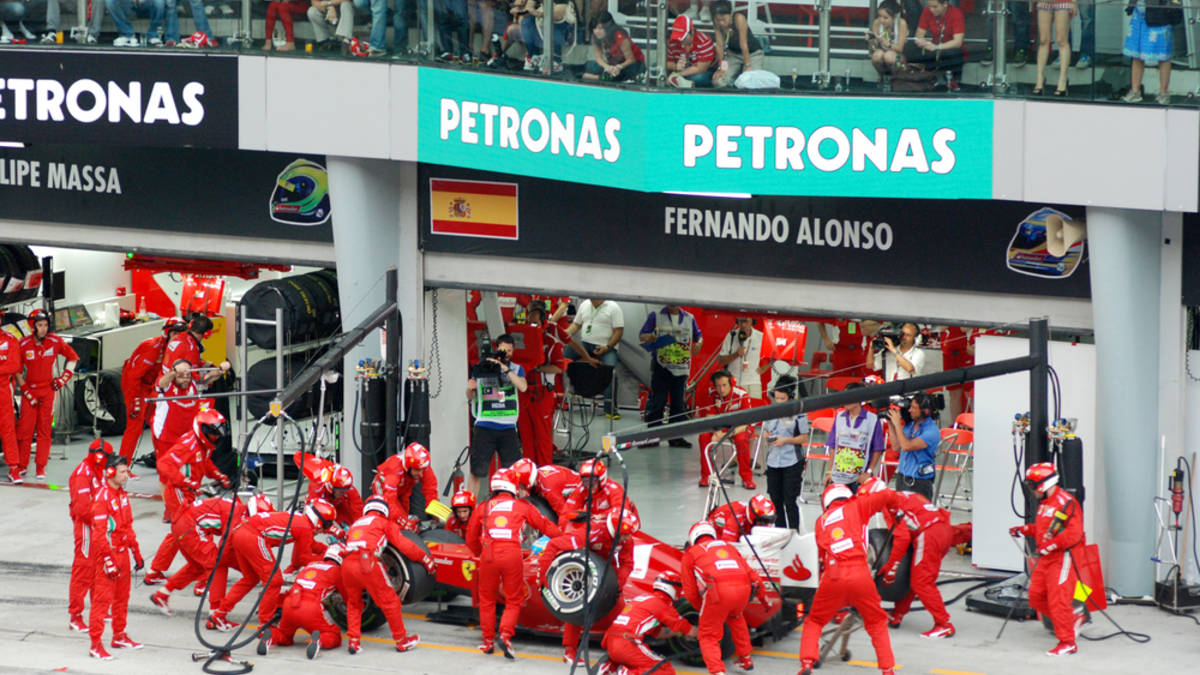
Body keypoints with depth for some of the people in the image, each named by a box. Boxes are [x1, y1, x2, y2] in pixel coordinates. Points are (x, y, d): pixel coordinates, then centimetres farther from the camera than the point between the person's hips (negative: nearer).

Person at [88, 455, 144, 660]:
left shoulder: (122, 494, 11)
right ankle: (96, 644, -6)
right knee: (103, 597, -8)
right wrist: (109, 561, -22)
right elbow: (99, 533, -20)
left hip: (122, 552, 9)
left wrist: (137, 553, 21)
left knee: (122, 596, 17)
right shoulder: (102, 498, -17)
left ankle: (119, 636, 30)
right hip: (106, 553, -9)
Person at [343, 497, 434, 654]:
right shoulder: (384, 522, 17)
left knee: (353, 602, 24)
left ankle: (353, 641, 14)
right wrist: (426, 559, 21)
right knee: (389, 601, 8)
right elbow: (404, 545, 11)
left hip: (347, 563, 5)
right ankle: (402, 640, 17)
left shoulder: (356, 523, 32)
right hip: (367, 563, -5)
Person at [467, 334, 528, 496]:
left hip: (508, 428, 1)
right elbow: (470, 397, 12)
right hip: (484, 426, -1)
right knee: (476, 470, -4)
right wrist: (470, 389, -11)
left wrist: (505, 369, -18)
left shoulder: (516, 369, 9)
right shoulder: (481, 368, 7)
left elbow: (523, 387, -11)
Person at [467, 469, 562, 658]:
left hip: (488, 554, 1)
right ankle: (505, 634, -11)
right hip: (513, 554, -1)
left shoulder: (483, 508, 18)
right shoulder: (523, 507, 15)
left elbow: (471, 539, 25)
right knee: (514, 601, 10)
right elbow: (545, 526, 19)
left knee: (487, 599, 18)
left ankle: (488, 641, 19)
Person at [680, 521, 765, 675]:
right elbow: (751, 575, 31)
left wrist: (702, 607, 37)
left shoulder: (690, 554, 21)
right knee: (735, 617, 35)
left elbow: (691, 593, 19)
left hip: (718, 591, -4)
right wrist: (763, 597, 44)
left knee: (708, 635, 8)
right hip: (743, 588, 4)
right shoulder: (729, 546, 32)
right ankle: (746, 659, 41)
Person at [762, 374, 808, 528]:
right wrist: (767, 436, -5)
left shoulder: (798, 414, -7)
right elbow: (765, 430, 18)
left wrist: (786, 440, -16)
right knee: (775, 500, 10)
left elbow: (804, 437, -4)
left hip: (792, 462, -5)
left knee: (790, 501, -6)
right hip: (773, 462, 5)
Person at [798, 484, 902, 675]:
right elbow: (887, 496, 9)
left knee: (814, 622, 18)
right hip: (859, 573, -1)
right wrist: (895, 506, 29)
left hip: (833, 575, 1)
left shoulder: (821, 521, 20)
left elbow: (823, 554, 19)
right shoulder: (856, 507, 12)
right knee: (876, 623, 18)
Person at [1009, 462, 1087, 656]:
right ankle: (1073, 618, 21)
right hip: (1046, 559, 10)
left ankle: (1067, 643, -2)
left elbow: (1074, 533, -22)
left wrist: (1051, 545, -28)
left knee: (1058, 600, -10)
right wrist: (1025, 530, 18)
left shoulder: (1066, 502, -16)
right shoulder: (1045, 503, 16)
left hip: (1063, 558, -10)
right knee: (1036, 596, 8)